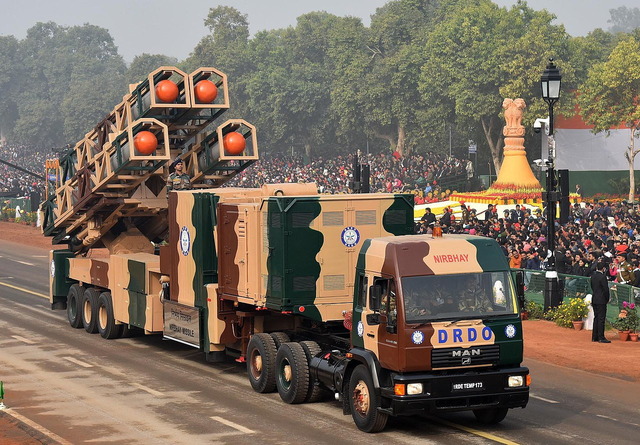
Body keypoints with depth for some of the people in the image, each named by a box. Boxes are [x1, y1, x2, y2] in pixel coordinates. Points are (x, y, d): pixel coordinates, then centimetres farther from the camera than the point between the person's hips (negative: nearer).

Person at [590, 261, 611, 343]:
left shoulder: (593, 276, 6)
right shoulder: (602, 277, -17)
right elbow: (606, 289, -15)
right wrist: (607, 299, -1)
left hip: (594, 299, 8)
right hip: (601, 301, -8)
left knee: (596, 318, 14)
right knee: (601, 319, -4)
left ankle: (594, 337, 16)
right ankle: (601, 337, -4)